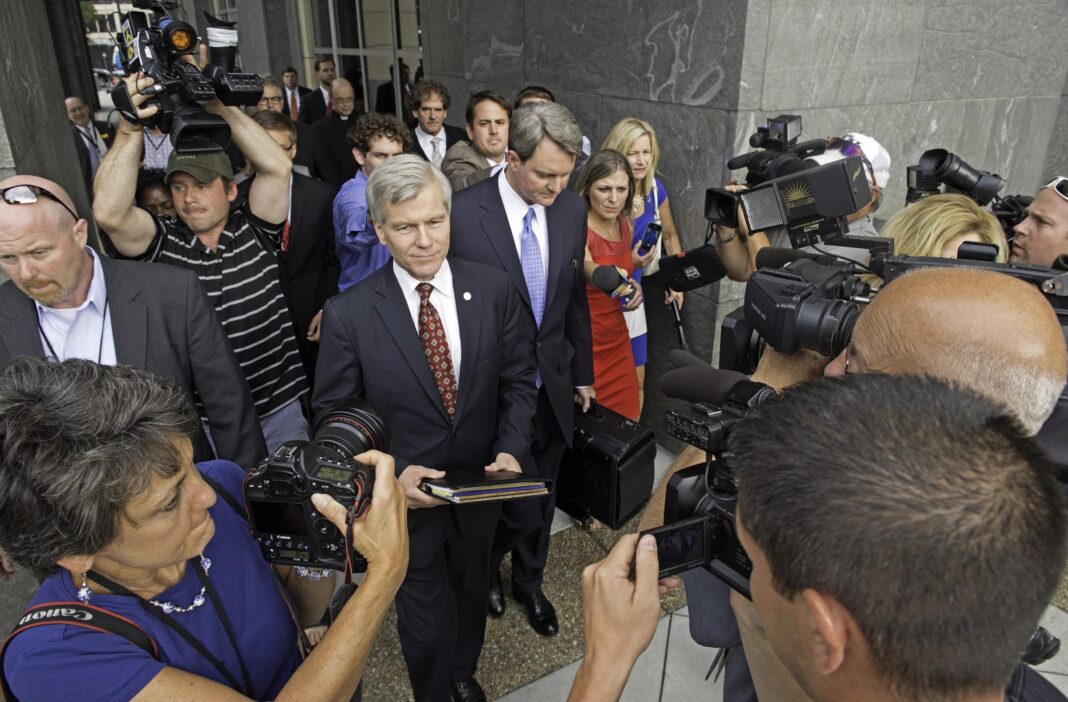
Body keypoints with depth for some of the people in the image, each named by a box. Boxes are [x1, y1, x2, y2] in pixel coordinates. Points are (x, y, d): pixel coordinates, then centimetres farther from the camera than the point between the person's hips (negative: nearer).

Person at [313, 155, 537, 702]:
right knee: (425, 624, 16)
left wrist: (511, 451, -17)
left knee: (472, 592, 29)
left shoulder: (493, 290, -11)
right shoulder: (348, 313, -18)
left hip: (481, 486, 3)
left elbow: (517, 380, -3)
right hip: (405, 494, -3)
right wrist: (392, 472, -22)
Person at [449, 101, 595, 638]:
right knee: (518, 507, 7)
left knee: (541, 498, 20)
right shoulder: (462, 214, -18)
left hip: (553, 385, 5)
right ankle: (487, 561, 41)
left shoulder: (572, 211, -2)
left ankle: (529, 583, 46)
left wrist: (582, 371, 13)